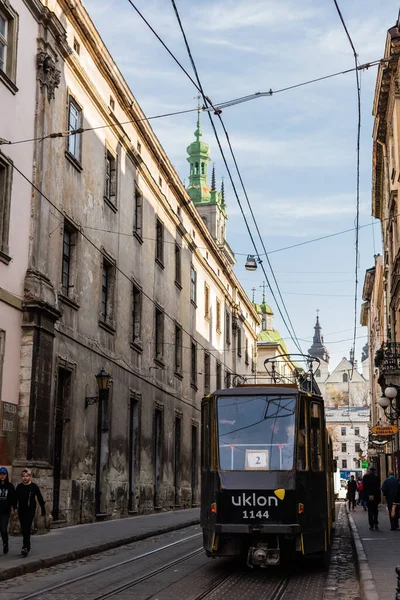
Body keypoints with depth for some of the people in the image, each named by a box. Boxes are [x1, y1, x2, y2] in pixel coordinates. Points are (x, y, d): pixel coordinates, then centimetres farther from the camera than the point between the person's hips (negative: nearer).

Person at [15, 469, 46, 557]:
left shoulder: (34, 486, -5)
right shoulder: (19, 486, 4)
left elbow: (40, 498, -1)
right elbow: (16, 498, 4)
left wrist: (43, 510, 1)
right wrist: (15, 508, -11)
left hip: (30, 511, -4)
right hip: (21, 511, 4)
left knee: (26, 529, -13)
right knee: (24, 530, 12)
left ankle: (25, 547, -14)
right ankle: (27, 546, 26)